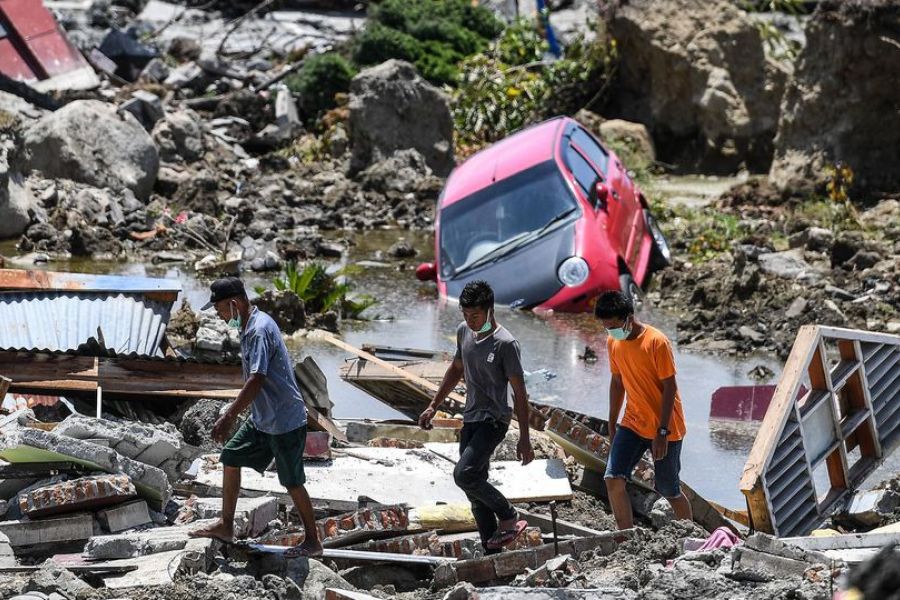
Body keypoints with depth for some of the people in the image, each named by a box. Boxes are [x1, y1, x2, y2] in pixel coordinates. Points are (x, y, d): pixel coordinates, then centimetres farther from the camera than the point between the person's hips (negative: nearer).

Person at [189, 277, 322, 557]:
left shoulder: (259, 330, -23)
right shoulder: (250, 326, 9)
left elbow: (256, 380, -29)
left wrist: (228, 417, -27)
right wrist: (234, 414, 23)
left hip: (284, 421, -10)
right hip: (262, 418, 10)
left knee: (292, 482, -1)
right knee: (231, 458, 13)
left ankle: (313, 542, 10)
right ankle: (226, 526, 22)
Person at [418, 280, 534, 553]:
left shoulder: (505, 343, -16)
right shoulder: (464, 332, 6)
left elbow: (519, 392, -14)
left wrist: (524, 438, -15)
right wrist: (433, 406, 22)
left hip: (494, 420, -8)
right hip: (470, 418, 8)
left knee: (464, 474, -23)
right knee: (475, 488, 7)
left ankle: (508, 518, -4)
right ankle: (492, 552, 12)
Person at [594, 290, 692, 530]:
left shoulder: (657, 342, -18)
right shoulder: (613, 343, 1)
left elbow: (670, 387, -16)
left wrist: (662, 432, -18)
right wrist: (612, 426, 15)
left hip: (664, 429, -5)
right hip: (633, 424, 5)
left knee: (669, 490, 4)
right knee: (613, 479, -13)